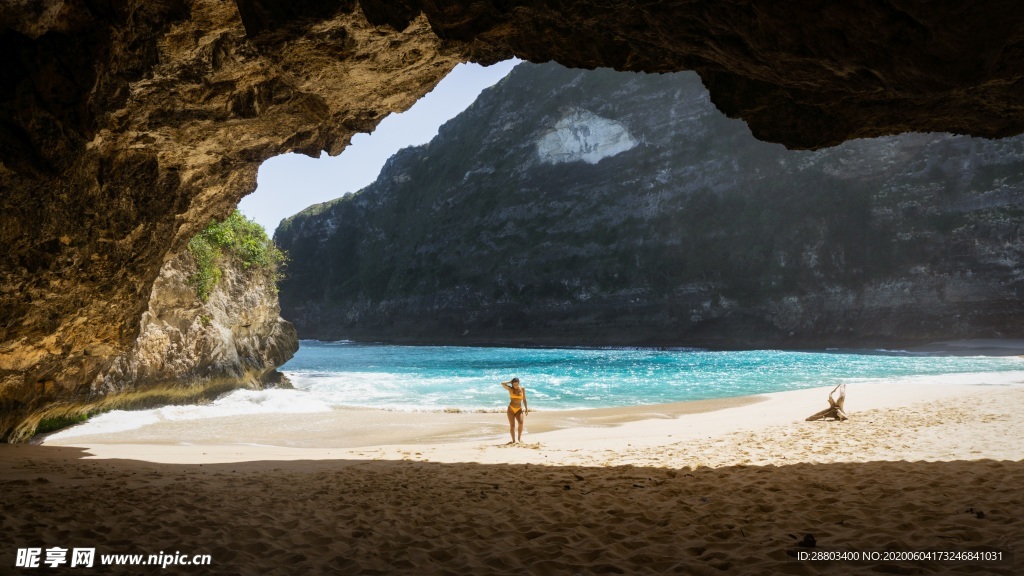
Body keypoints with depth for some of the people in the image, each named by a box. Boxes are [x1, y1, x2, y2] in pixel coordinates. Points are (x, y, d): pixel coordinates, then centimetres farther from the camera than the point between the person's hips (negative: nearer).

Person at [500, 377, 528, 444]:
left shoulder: (522, 389, 4)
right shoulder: (510, 389, -1)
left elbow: (524, 399, 9)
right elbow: (503, 384, -16)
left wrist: (526, 408, 5)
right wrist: (510, 382, -3)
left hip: (519, 409, 1)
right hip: (511, 409, -1)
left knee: (521, 422, -20)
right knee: (512, 425, -4)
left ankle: (519, 438, -2)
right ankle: (514, 440, 1)